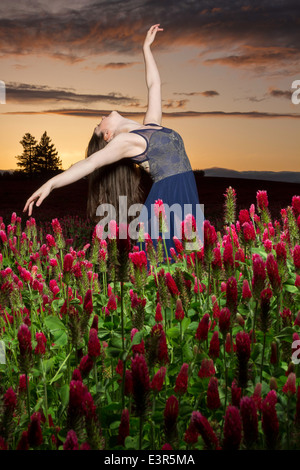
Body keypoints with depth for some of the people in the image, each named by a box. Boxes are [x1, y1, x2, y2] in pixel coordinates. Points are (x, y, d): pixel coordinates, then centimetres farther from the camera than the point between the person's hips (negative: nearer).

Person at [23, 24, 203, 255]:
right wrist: (50, 184, -22)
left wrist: (147, 47, 34)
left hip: (187, 196, 7)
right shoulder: (124, 141, 1)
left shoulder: (151, 124, 21)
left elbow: (154, 84, 29)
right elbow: (89, 163, -11)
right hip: (167, 197, -7)